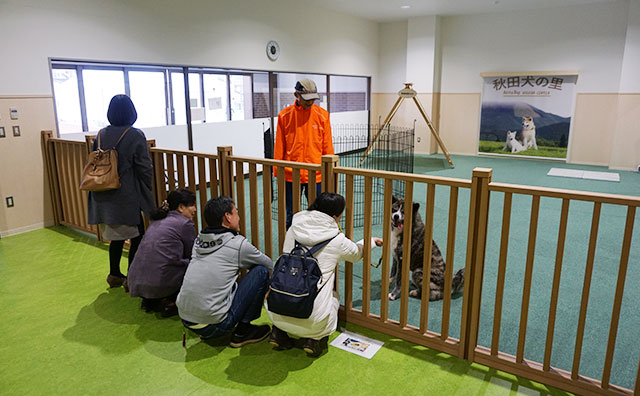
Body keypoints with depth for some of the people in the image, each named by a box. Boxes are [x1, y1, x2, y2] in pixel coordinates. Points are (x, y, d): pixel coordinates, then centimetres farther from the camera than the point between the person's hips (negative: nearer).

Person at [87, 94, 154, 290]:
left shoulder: (101, 135, 4)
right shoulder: (135, 136, -11)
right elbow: (145, 169, -11)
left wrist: (99, 188, 21)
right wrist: (147, 192, 3)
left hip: (105, 196, 6)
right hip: (128, 196, -6)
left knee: (116, 236, 18)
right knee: (136, 236, 5)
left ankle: (114, 274, 28)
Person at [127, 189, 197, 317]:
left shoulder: (157, 221, 19)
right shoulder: (185, 224, -3)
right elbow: (193, 256, 7)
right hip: (160, 282, -8)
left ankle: (150, 300, 17)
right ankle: (170, 302, 2)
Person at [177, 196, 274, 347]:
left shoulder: (199, 240, 8)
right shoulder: (237, 244, -9)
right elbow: (270, 266, 8)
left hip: (185, 320, 7)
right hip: (213, 326, -7)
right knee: (261, 271, -2)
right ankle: (242, 331, 6)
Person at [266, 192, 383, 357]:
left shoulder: (293, 230, 5)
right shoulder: (337, 241, -4)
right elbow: (356, 254, 20)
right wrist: (371, 241, 43)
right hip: (310, 320, -3)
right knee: (333, 296, 30)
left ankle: (279, 331, 19)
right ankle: (314, 338, 9)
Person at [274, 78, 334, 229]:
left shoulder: (322, 115, 1)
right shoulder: (284, 115, 0)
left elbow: (327, 147, 5)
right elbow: (279, 147, 5)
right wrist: (277, 171, 5)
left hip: (316, 175, 0)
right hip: (291, 175, 0)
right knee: (291, 215, 8)